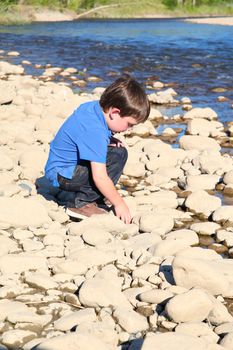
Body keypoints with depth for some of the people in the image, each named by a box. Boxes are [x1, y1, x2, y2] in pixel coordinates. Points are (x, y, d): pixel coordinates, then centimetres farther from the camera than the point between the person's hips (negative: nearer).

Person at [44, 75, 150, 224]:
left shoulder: (93, 106, -3)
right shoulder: (95, 131, -30)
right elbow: (100, 177, -31)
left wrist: (110, 140, 1)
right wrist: (119, 204, -21)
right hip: (62, 175, -10)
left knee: (119, 151, 5)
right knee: (116, 157, -24)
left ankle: (94, 200, 4)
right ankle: (84, 204, -15)